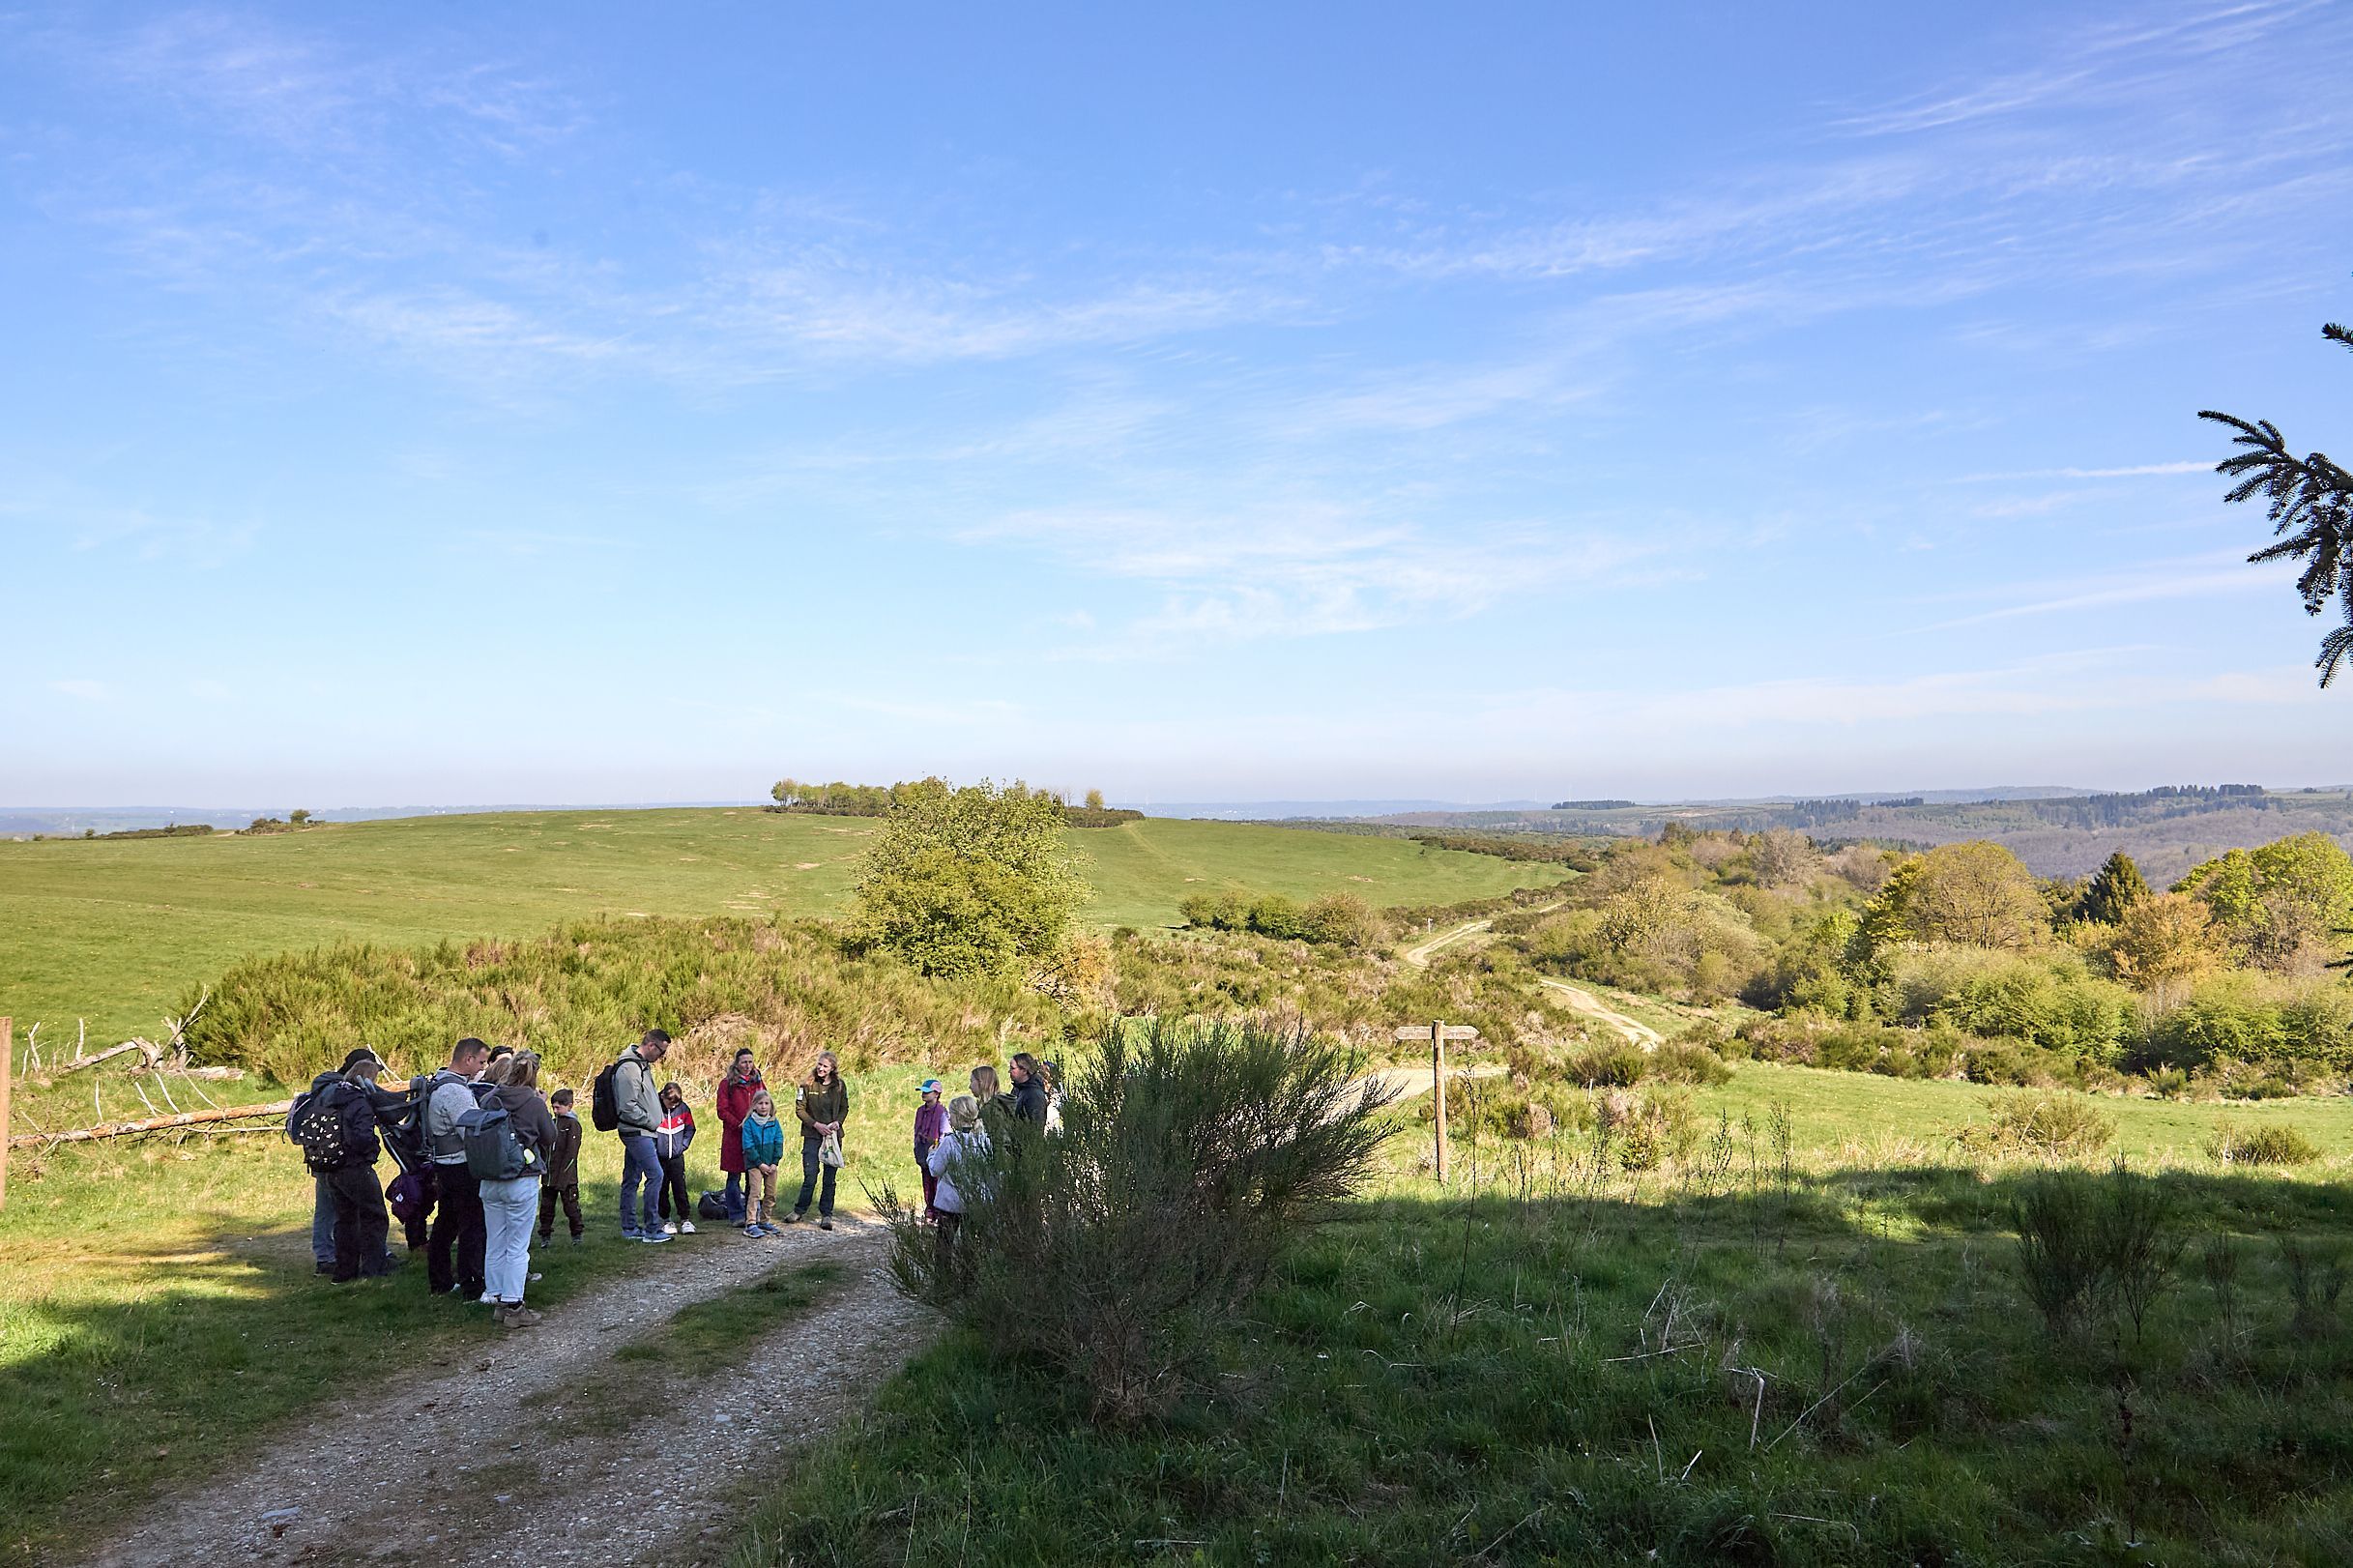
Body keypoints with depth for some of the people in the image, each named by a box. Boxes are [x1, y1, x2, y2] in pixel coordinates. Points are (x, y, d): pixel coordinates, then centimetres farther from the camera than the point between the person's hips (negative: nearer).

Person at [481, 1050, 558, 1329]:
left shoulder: (490, 1100, -1)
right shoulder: (534, 1104, -11)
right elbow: (550, 1138, 0)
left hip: (490, 1182, 4)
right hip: (522, 1182, -4)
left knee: (495, 1245, 14)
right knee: (518, 1247, 2)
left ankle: (498, 1301, 21)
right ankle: (513, 1306, 3)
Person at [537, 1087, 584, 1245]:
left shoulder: (572, 1124, -8)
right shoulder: (552, 1122, 14)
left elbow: (571, 1152, -13)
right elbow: (545, 1147, 18)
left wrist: (563, 1173, -17)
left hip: (566, 1177, -7)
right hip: (549, 1176, 7)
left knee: (570, 1205, 1)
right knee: (546, 1206, 9)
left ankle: (576, 1234, 12)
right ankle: (545, 1235, 18)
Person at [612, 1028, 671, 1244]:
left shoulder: (642, 1065, 14)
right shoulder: (629, 1068, -18)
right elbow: (628, 1107, -21)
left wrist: (657, 1120, 11)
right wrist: (653, 1123, -13)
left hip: (639, 1132, 10)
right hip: (636, 1132, -10)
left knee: (632, 1179, 13)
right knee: (655, 1174, -11)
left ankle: (629, 1227, 19)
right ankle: (651, 1229, -7)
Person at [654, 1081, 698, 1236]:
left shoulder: (683, 1108, -2)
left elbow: (690, 1128, 11)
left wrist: (683, 1145, 1)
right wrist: (652, 1150, -7)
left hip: (677, 1157, 2)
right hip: (659, 1158, -1)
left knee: (680, 1188, 0)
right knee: (662, 1190, 6)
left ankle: (685, 1219, 5)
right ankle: (666, 1220, 16)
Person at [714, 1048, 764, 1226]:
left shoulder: (757, 1082, 13)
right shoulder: (727, 1084, 0)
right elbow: (722, 1111, -4)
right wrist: (739, 1125, -13)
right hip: (734, 1136, -4)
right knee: (734, 1177, 0)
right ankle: (736, 1215, 7)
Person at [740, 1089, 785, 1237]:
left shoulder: (774, 1123, 3)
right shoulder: (749, 1123, -8)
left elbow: (779, 1143, 2)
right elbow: (748, 1146, -11)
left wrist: (775, 1163, -7)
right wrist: (760, 1164, -14)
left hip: (771, 1164, 4)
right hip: (754, 1163, -4)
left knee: (771, 1194, 8)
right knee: (755, 1193, -11)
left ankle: (765, 1221, 21)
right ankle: (751, 1224, -11)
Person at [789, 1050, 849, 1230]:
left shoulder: (839, 1086, 4)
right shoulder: (808, 1085, -3)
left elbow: (844, 1108, 12)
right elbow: (799, 1109, -2)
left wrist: (838, 1122, -7)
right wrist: (816, 1124, -12)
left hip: (833, 1136, 2)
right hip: (812, 1136, -2)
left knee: (830, 1178, 3)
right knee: (810, 1176, -5)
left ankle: (826, 1214, 12)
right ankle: (800, 1210, 12)